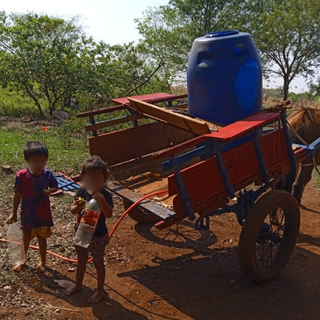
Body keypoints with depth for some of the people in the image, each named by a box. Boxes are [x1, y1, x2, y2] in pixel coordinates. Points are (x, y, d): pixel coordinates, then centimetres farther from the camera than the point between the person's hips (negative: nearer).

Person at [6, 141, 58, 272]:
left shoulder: (47, 174, -16)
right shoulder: (21, 175, -19)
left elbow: (55, 186, 2)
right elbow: (17, 195, -8)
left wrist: (50, 191, -23)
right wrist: (14, 213, -2)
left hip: (43, 213, 1)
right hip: (27, 213, 0)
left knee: (42, 237, 17)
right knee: (26, 238, 17)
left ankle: (42, 261, 39)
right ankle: (23, 260, 41)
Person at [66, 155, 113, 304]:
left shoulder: (105, 195, -21)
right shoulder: (82, 191, -9)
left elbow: (109, 214, -32)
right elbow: (73, 210, -7)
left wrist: (101, 200, -45)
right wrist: (78, 206, -30)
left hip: (98, 236, -4)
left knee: (98, 263, 14)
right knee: (81, 260, 24)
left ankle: (100, 290, 32)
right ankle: (78, 284, 47)